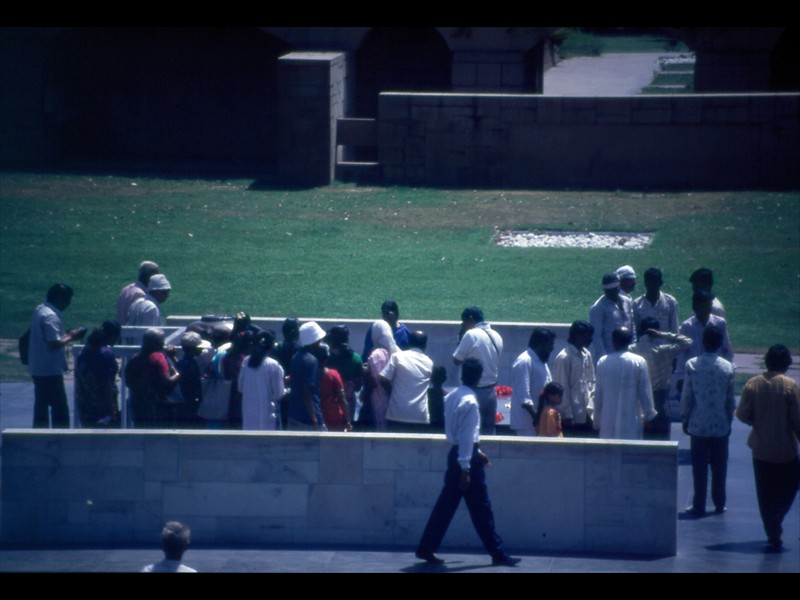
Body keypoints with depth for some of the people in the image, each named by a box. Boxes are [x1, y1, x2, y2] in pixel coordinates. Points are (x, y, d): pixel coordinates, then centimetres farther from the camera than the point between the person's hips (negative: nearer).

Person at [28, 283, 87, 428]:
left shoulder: (40, 310, 11)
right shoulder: (51, 316, -20)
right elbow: (54, 343, -24)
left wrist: (68, 334, 9)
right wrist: (71, 337, -11)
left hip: (38, 369, 10)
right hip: (50, 371, -10)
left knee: (41, 406, 15)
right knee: (60, 410, -5)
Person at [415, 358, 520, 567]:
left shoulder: (451, 397, 9)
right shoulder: (469, 401, -19)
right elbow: (466, 436, -21)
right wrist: (465, 469, -22)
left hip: (455, 453, 8)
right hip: (466, 457, -8)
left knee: (446, 504, 10)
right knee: (481, 508, -1)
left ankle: (426, 548, 9)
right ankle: (497, 553, 7)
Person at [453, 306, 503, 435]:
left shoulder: (471, 334, -13)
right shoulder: (496, 336, 8)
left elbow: (457, 359, -9)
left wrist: (460, 339, 1)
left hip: (475, 391, -7)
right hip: (491, 391, 7)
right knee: (489, 431, 10)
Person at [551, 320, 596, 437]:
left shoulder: (586, 355, 9)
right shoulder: (564, 358, -13)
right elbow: (563, 389, -13)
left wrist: (590, 407, 6)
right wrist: (567, 415, -13)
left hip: (586, 415, 7)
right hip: (572, 417, -7)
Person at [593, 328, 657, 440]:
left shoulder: (602, 362, 0)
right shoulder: (639, 362, -6)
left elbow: (598, 394, 5)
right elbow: (645, 392, -3)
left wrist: (597, 421, 12)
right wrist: (649, 414, 8)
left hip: (608, 421, 2)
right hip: (631, 421, -2)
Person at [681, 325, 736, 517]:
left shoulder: (692, 365, -9)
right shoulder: (727, 367, -5)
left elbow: (686, 395, -5)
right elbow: (731, 399, 1)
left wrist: (684, 419, 7)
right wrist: (729, 420, 14)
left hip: (698, 424, -1)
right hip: (720, 424, 1)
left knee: (699, 467, 4)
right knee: (719, 467, 10)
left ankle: (699, 505, 5)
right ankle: (719, 504, 16)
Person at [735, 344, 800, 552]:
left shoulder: (753, 384, -4)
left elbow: (742, 414, -2)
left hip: (761, 449, 3)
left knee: (766, 496, 12)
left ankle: (773, 536, 12)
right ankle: (775, 525, -3)